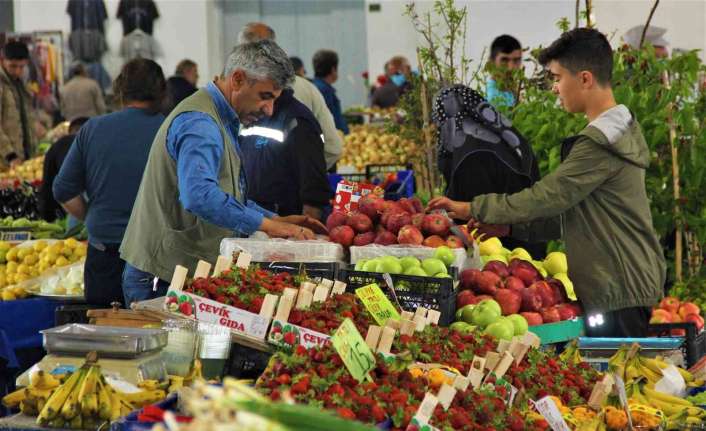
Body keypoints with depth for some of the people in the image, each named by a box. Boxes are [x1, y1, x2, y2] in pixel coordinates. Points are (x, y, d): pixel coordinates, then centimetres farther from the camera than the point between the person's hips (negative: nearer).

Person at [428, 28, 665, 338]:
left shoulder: (599, 144, -18)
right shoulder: (622, 129, 15)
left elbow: (547, 197, -16)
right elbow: (561, 197, 18)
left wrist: (473, 208, -7)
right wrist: (510, 223, 11)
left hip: (617, 293, -10)